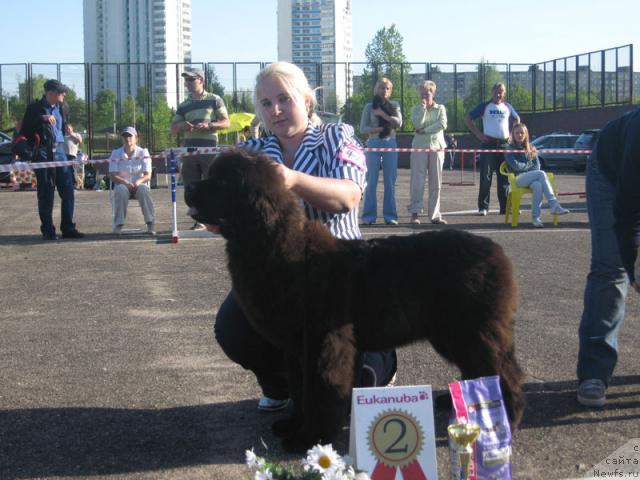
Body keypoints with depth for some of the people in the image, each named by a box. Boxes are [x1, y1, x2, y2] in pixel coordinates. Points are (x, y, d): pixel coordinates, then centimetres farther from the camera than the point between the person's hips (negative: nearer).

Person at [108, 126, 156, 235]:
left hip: (139, 185, 0)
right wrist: (125, 182, -27)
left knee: (143, 189, -34)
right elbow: (113, 176, -7)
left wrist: (138, 181, -30)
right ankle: (118, 225, -30)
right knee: (121, 190, -35)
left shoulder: (143, 153, 1)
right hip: (122, 184, 0)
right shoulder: (116, 153, 2)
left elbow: (148, 175, -7)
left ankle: (151, 224, -31)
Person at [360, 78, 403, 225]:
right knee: (371, 180, -3)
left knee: (390, 181, 0)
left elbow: (399, 122, -4)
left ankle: (389, 215, 4)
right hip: (374, 144, -1)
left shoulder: (394, 105, 10)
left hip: (390, 144, 1)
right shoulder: (369, 107, 7)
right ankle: (369, 215, 1)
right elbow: (363, 128, 1)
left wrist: (382, 114, -11)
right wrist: (380, 129, -12)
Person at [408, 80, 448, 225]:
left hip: (437, 146, 1)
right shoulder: (416, 109, 9)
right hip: (419, 147, -1)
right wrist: (423, 108, -11)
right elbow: (417, 124, -9)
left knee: (436, 183, 2)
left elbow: (443, 124, -8)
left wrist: (425, 130, -10)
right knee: (417, 181, -7)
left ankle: (434, 214, 6)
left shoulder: (440, 108, 10)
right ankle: (414, 213, -5)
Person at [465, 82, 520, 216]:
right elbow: (468, 119, 1)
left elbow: (517, 119, 28)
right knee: (486, 176, -7)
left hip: (505, 144, 4)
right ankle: (483, 207, -3)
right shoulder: (485, 106, 1)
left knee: (505, 177, 6)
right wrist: (478, 134, -7)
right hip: (489, 143, -4)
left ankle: (505, 207, 11)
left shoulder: (508, 107, 12)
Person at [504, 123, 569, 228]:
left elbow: (537, 166, 13)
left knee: (538, 186, -35)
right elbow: (515, 166, -5)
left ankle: (535, 217, -40)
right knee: (542, 174, -32)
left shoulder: (531, 149, 22)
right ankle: (554, 205, -40)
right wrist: (530, 166, 5)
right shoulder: (510, 149, 8)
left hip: (531, 179, 4)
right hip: (518, 179, -4)